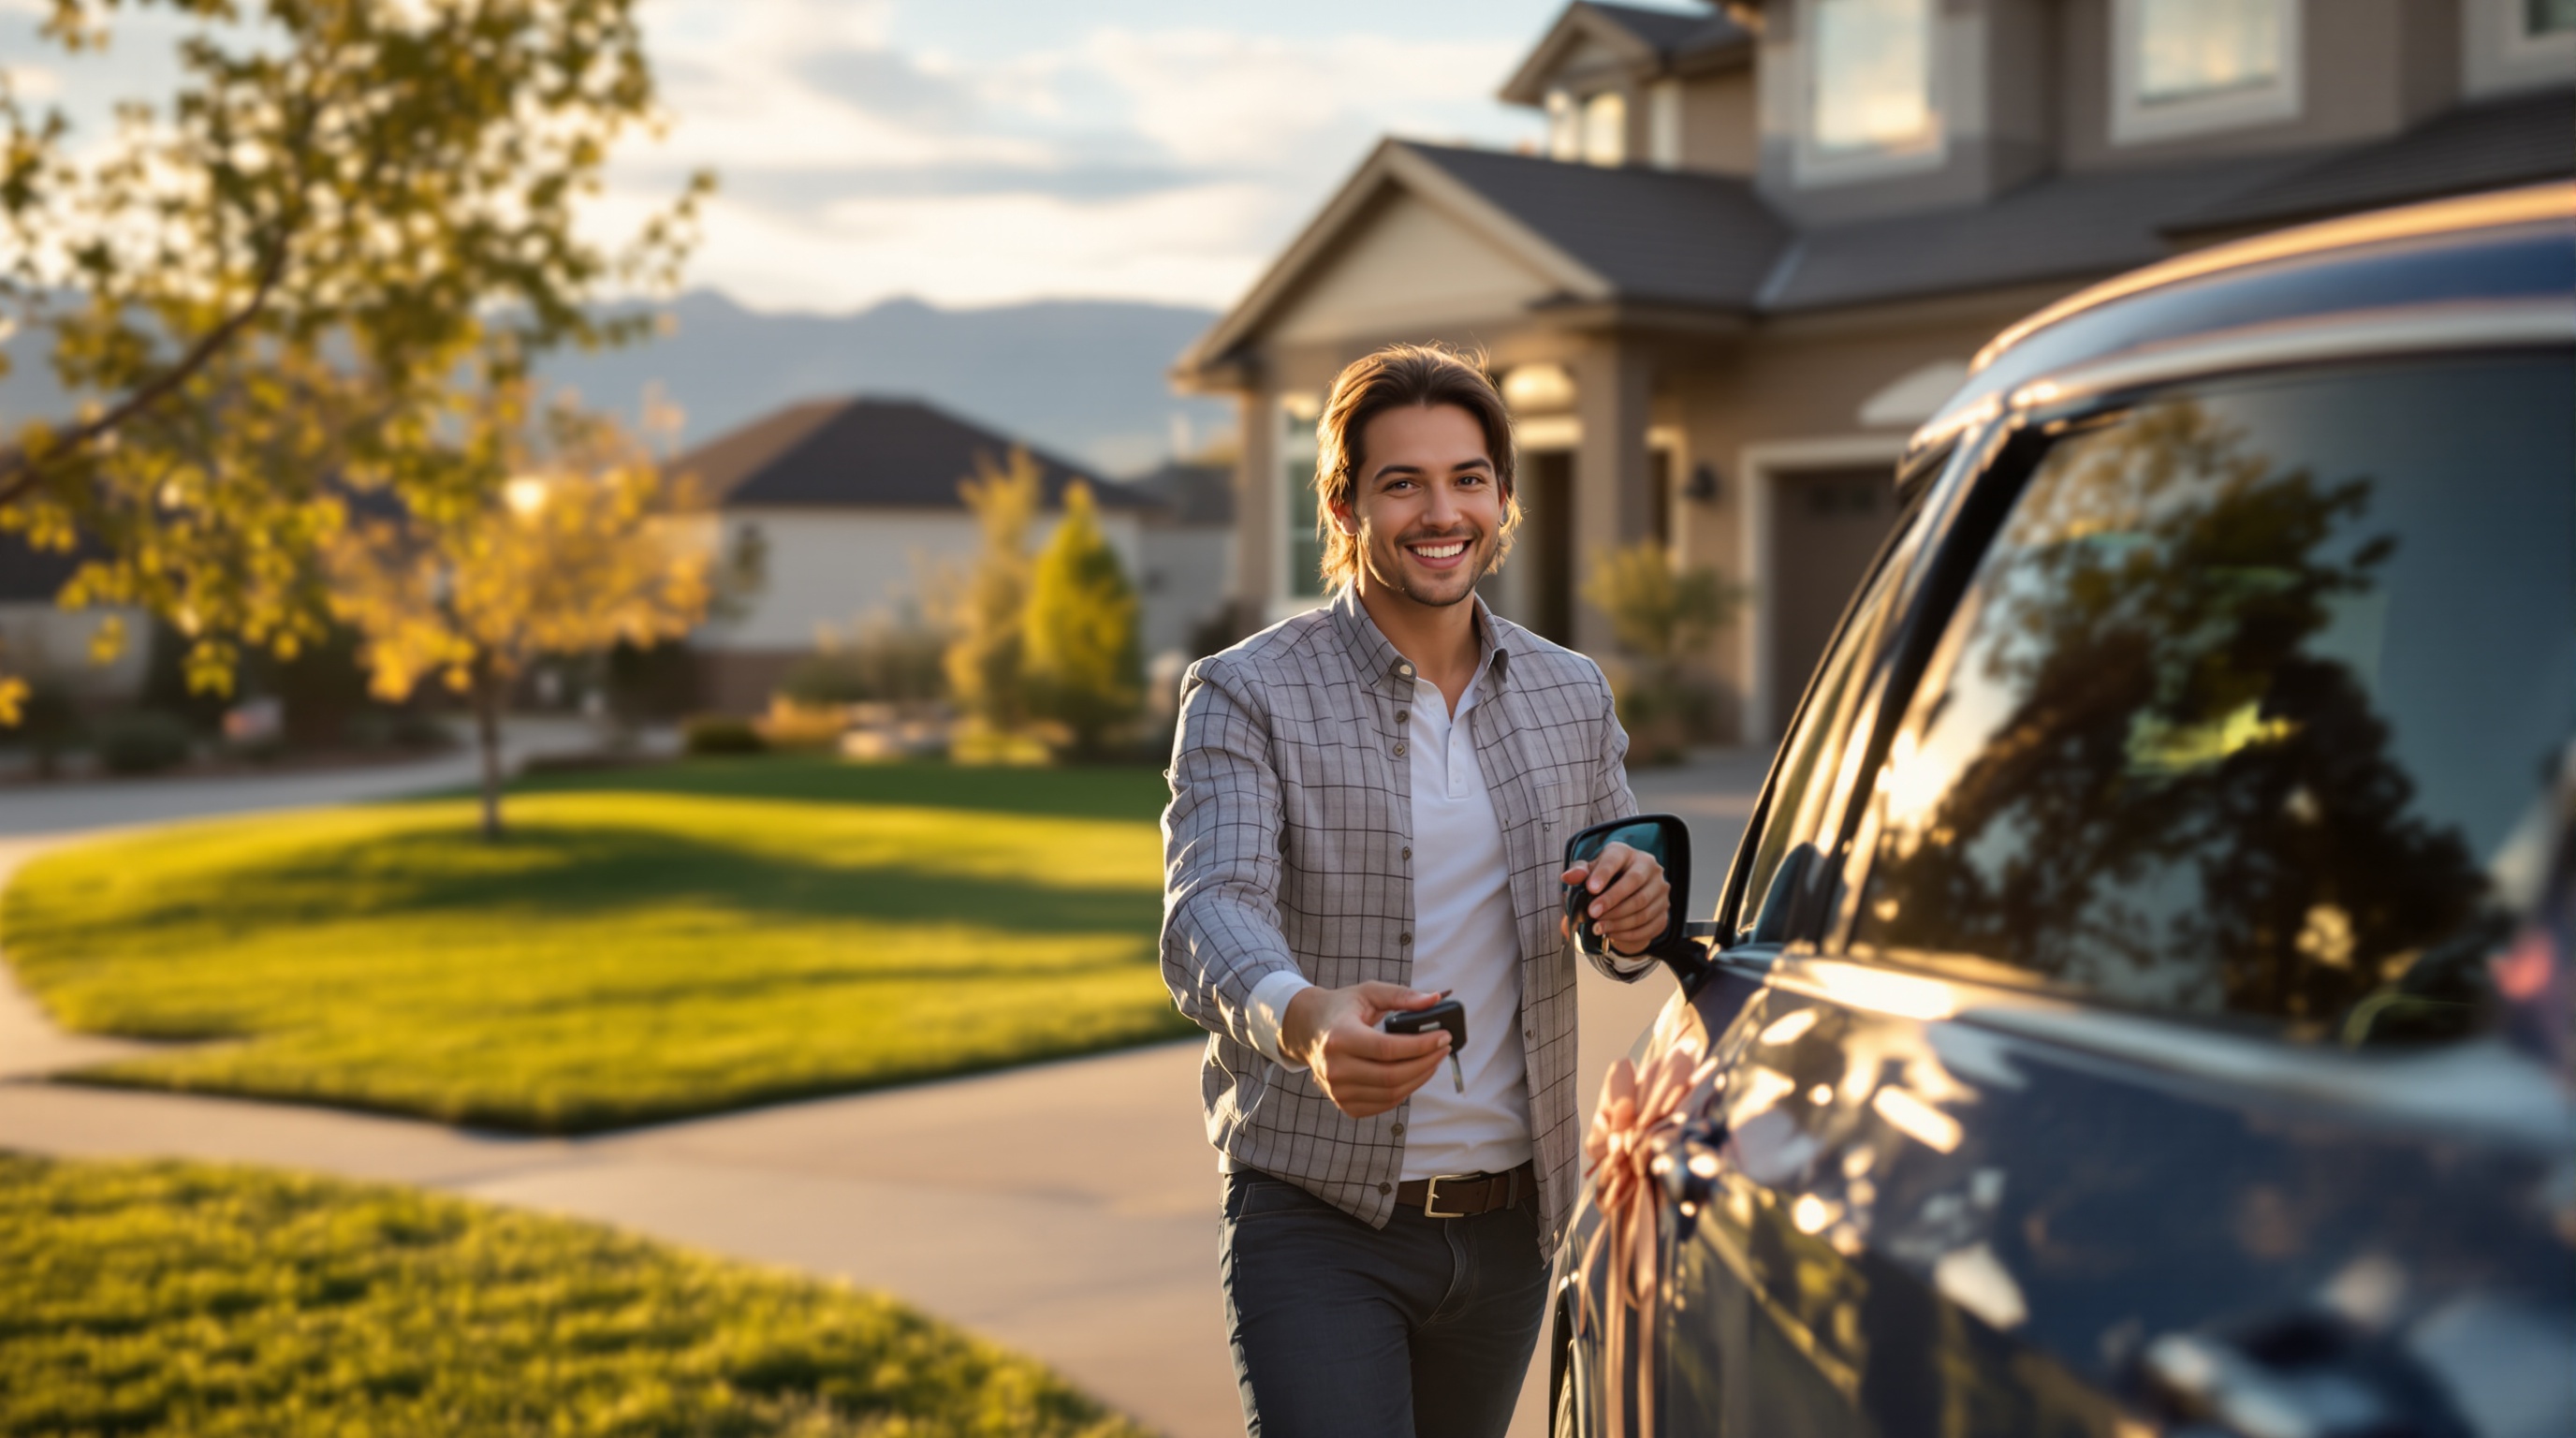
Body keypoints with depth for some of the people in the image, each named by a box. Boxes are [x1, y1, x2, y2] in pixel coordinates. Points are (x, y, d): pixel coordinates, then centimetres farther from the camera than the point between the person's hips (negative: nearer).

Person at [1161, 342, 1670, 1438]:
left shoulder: (1571, 694, 8)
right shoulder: (1246, 696, -8)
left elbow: (1623, 907, 16)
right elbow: (1209, 914, -21)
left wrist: (1637, 918, -11)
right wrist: (1301, 1020, -44)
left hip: (1508, 1224, 5)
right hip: (1316, 1225, -5)